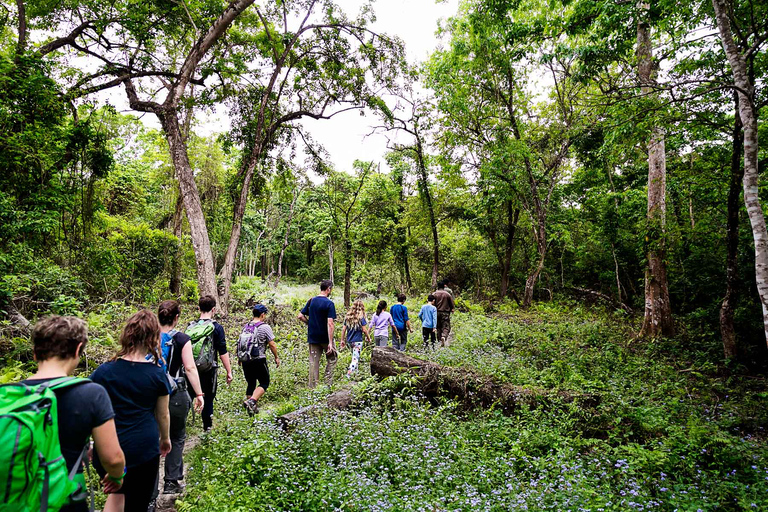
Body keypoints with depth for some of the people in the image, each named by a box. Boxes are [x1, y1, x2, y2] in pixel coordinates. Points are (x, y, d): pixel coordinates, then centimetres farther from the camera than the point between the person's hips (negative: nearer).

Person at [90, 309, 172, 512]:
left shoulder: (103, 371, -6)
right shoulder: (158, 374, -7)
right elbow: (163, 414, 4)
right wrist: (165, 439, 22)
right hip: (144, 448, -2)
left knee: (116, 492, 31)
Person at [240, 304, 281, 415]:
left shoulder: (245, 327, 9)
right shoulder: (265, 327, -9)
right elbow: (272, 345, -9)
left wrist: (240, 358, 28)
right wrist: (276, 357, 4)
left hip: (245, 360, 6)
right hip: (258, 360, -6)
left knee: (251, 383, 17)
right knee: (264, 383, 6)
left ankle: (253, 407, 20)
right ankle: (251, 401, -13)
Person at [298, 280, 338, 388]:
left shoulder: (311, 301, 3)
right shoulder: (329, 303, -14)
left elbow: (300, 316, 4)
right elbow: (330, 324, -20)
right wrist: (330, 343, -21)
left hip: (312, 337, 4)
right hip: (325, 337, -4)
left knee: (313, 362, 10)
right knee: (332, 358, 15)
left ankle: (313, 386, 14)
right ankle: (328, 383, 13)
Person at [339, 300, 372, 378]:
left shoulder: (348, 316, 5)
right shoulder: (361, 317, -9)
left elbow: (343, 329, 6)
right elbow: (364, 330, -9)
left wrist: (342, 340, 12)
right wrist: (368, 338, 6)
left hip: (349, 341, 6)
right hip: (358, 341, -6)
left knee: (355, 356, 21)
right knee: (355, 358, -3)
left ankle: (355, 371, 28)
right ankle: (349, 374, -13)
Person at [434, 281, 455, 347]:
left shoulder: (435, 294, 0)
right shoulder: (448, 294, -2)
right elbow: (452, 304, 3)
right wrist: (452, 309, 21)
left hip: (437, 312, 2)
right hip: (445, 313, -2)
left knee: (438, 327, 12)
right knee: (446, 327, -2)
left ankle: (440, 340, 14)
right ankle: (444, 337, -28)